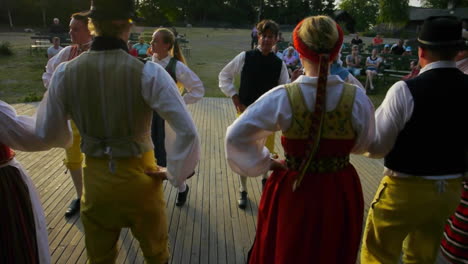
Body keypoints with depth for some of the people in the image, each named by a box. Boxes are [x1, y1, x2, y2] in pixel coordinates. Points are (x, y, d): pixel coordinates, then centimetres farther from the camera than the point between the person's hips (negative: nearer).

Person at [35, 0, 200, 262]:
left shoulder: (65, 72, -10)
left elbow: (48, 134, 2)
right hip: (140, 179, -2)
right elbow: (188, 132, -24)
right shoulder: (148, 72, -20)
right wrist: (174, 173, -9)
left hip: (95, 181, 3)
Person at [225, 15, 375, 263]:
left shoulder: (282, 97, -19)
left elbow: (237, 135, -15)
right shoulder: (357, 98, -14)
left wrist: (265, 162, -5)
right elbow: (362, 144, 2)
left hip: (293, 192, -1)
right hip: (341, 194, 2)